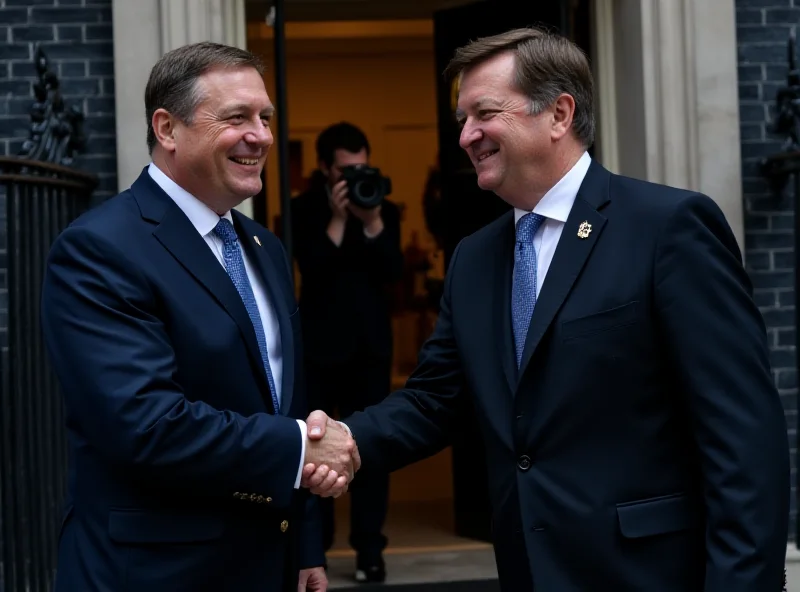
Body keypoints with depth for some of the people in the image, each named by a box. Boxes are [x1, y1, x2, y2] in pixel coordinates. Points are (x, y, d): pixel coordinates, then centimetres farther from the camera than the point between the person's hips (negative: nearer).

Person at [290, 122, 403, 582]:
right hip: (320, 345, -2)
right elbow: (312, 268, -15)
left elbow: (394, 272, -6)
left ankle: (369, 550, 2)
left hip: (371, 346, 2)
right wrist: (337, 218, -20)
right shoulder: (304, 210, -1)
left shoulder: (385, 210, 7)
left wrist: (372, 221, -17)